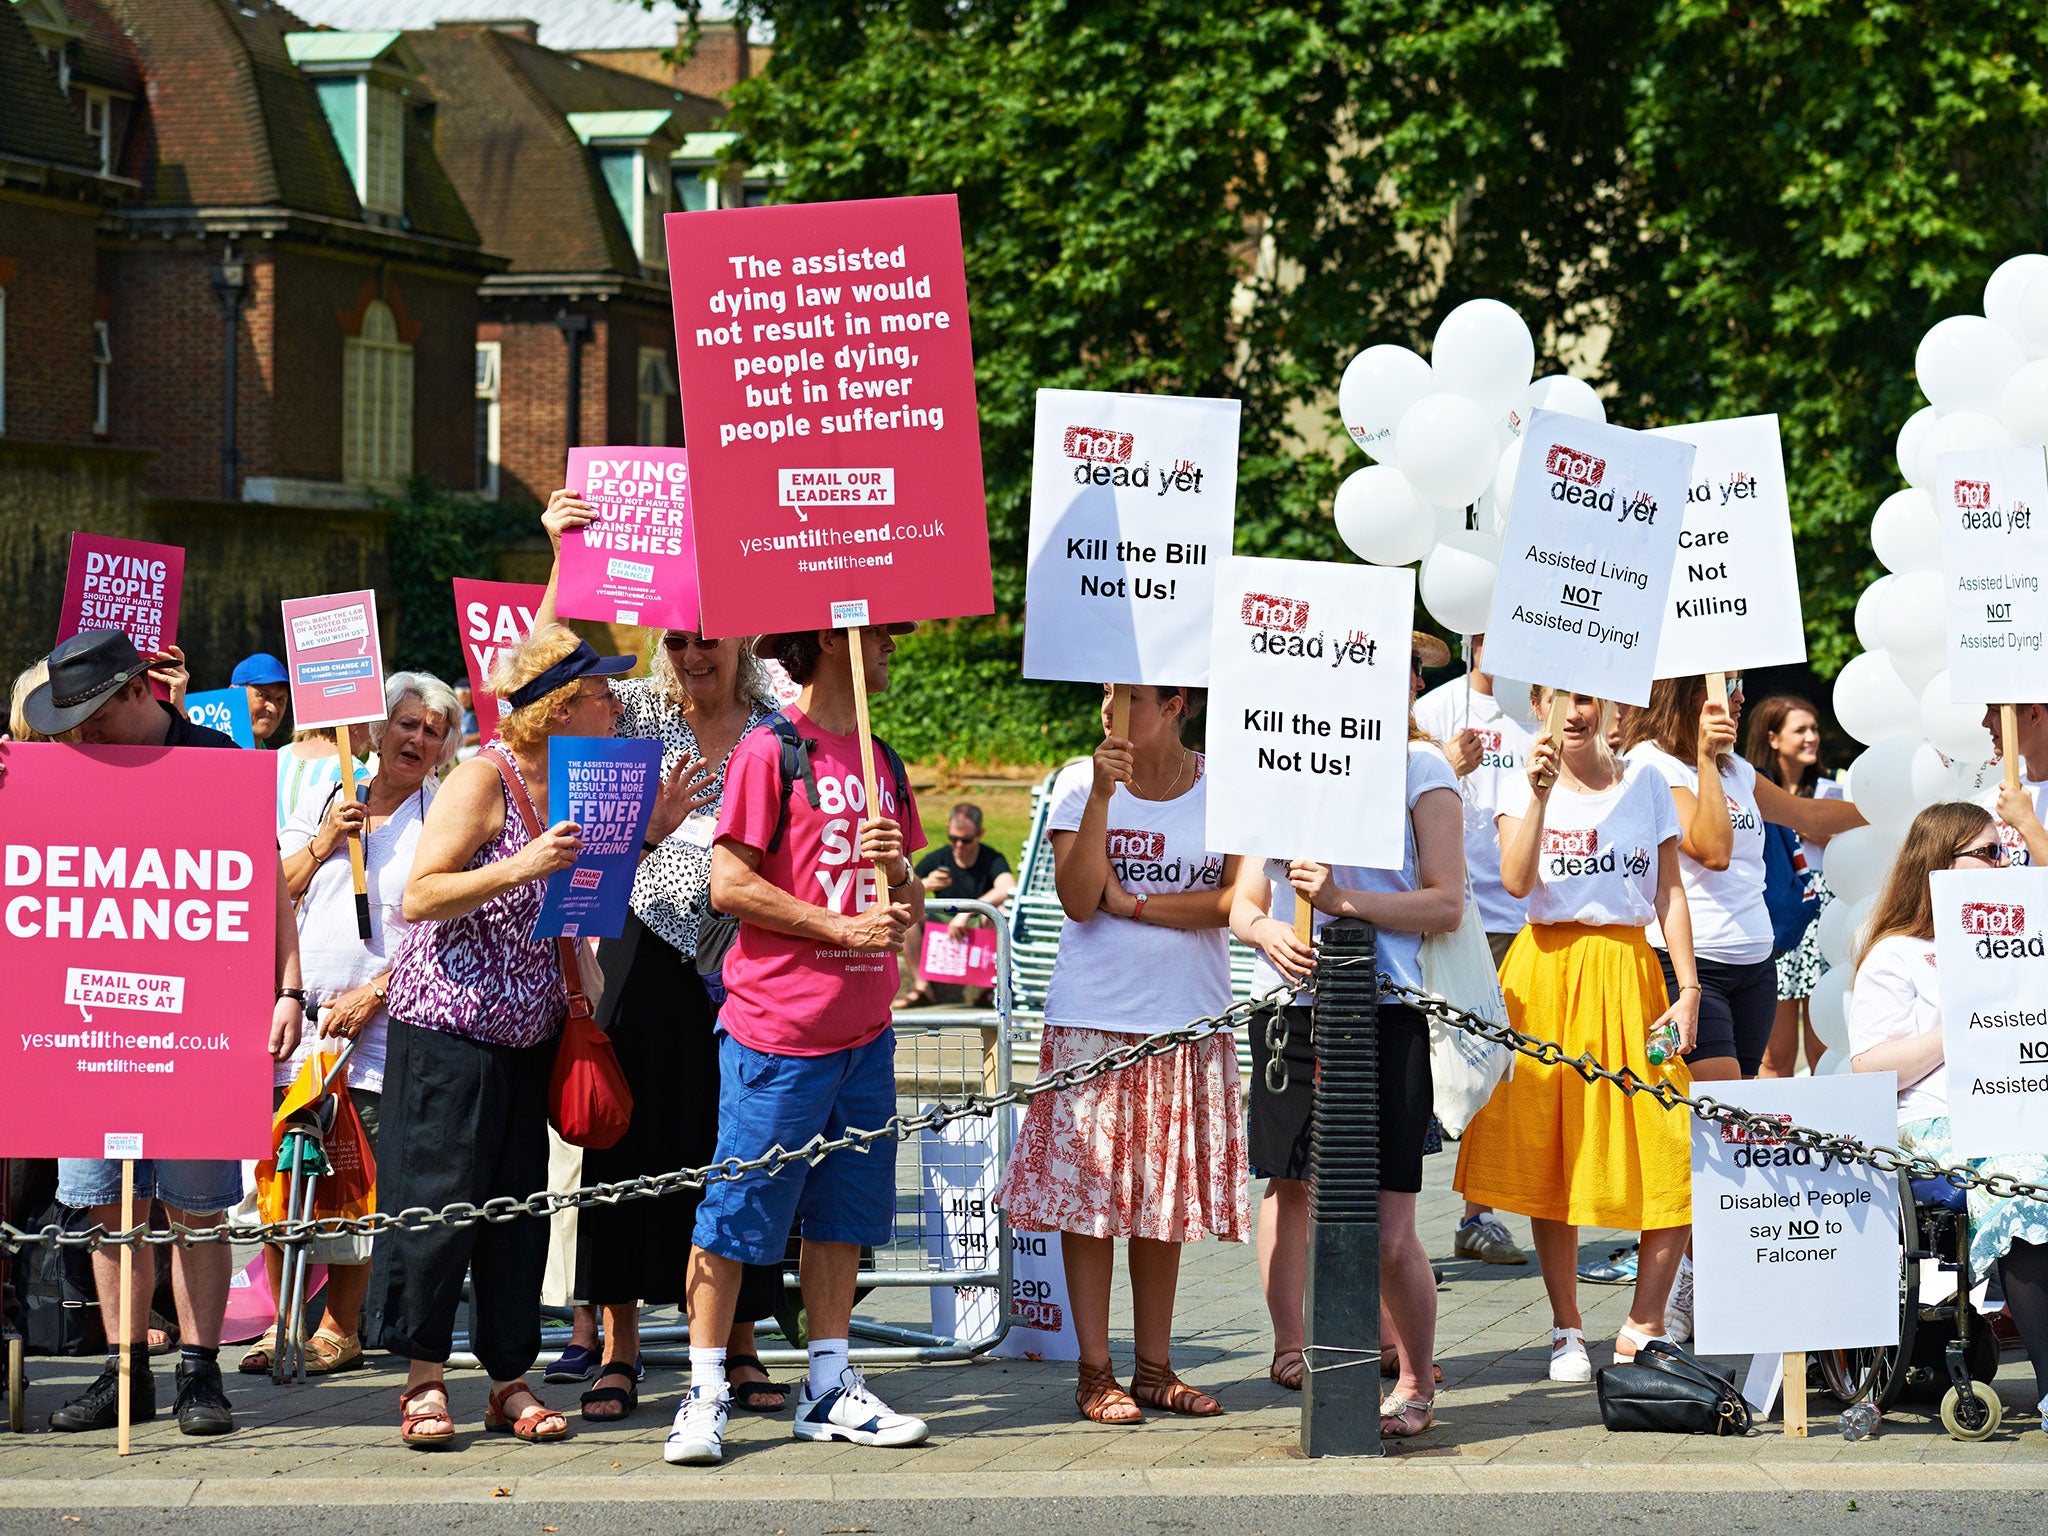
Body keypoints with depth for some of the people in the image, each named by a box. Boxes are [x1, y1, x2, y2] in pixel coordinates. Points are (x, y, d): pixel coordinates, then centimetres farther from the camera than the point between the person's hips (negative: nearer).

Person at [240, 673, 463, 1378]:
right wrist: (324, 843, -2)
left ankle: (340, 1326, 6)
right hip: (294, 1016, 3)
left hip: (378, 1028, -3)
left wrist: (374, 993, -12)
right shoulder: (322, 801, 15)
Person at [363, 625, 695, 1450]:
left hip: (530, 1031, 7)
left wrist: (645, 837, 5)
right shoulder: (484, 780, -14)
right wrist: (523, 867, -28)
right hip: (448, 1026, -7)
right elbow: (418, 898, -19)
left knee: (519, 1202, 6)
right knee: (441, 1196, -5)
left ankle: (510, 1378, 11)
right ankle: (425, 1377, 5)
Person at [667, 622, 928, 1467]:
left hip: (863, 1031, 7)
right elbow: (729, 885, -14)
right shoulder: (770, 753, -8)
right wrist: (842, 927, -16)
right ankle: (704, 1394, 1)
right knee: (737, 1211, -3)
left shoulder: (882, 763, 15)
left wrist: (899, 878, -4)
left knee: (842, 1210, 11)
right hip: (778, 1028, -7)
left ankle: (830, 1389, 18)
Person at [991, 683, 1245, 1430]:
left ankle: (1154, 1368, 15)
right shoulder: (1080, 784, 0)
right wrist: (1103, 796, -18)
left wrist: (1134, 902, -10)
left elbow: (1241, 899, -7)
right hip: (1093, 1020, -1)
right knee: (1091, 1195, -2)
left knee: (1166, 1198, 6)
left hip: (1189, 1024, 1)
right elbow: (1078, 900, -11)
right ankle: (1095, 1373, 4)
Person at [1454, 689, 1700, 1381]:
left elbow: (1669, 892, 6)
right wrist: (1540, 793, -18)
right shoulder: (1524, 789, 5)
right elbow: (1516, 881, -11)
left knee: (1669, 1157, -10)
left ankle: (1643, 1327, 1)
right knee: (1552, 1158, 1)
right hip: (1546, 977, 0)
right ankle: (1568, 1330, 12)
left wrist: (1689, 988, -3)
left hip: (1627, 974, 1)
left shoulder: (1645, 784, 9)